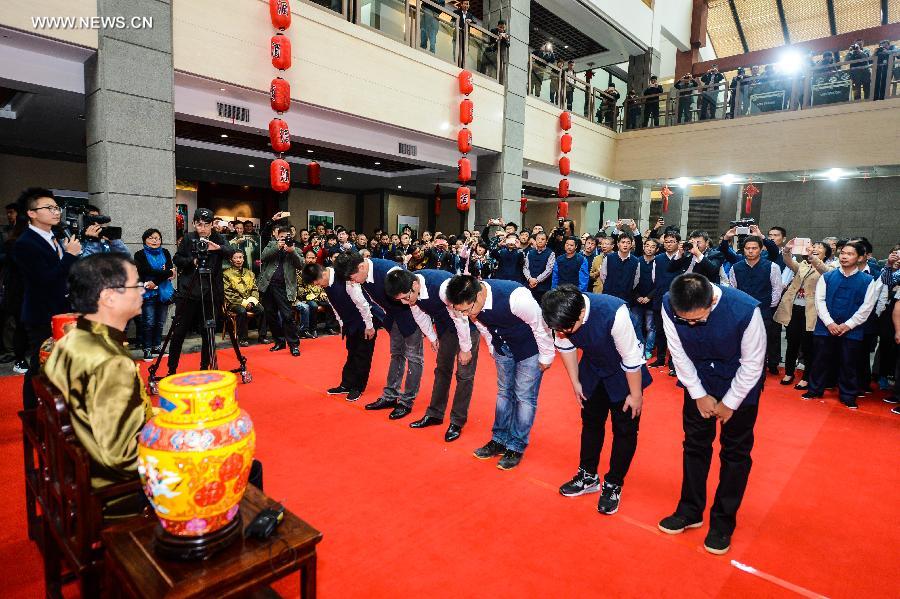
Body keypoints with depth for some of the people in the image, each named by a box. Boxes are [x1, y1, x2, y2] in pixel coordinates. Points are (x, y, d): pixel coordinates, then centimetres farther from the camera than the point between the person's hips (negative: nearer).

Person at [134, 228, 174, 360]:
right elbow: (146, 271, -12)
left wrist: (155, 282, -12)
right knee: (149, 323, -7)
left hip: (163, 292, 4)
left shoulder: (165, 253, 12)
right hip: (148, 293, -4)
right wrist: (168, 273, -11)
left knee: (160, 322, 9)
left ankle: (157, 347, 20)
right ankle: (147, 350, 2)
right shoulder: (140, 255, 1)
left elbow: (170, 270, 0)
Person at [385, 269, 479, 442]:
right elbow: (419, 315, 1)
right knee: (442, 368, 14)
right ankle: (435, 414, 28)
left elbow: (460, 318, -29)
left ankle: (457, 422, 11)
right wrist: (432, 337, 9)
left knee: (464, 374, -2)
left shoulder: (442, 286, -40)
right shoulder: (408, 290, -19)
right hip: (445, 325, 6)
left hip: (467, 324, -6)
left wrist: (465, 348, -19)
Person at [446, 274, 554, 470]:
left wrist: (545, 357, -11)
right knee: (504, 391, 14)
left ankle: (516, 447, 16)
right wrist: (494, 351, 12)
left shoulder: (517, 298, -41)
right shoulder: (470, 302, -21)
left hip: (529, 348, -5)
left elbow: (540, 326, -24)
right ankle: (500, 440, 28)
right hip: (503, 347, 5)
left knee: (524, 396, 2)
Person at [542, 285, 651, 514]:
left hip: (625, 374, -4)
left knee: (624, 430, 5)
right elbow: (565, 348, -6)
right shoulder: (564, 316, -27)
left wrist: (636, 395, -14)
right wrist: (575, 383, 4)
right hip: (592, 370, 5)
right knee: (591, 422, 15)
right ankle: (588, 476, 33)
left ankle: (613, 485, 23)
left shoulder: (614, 313, -42)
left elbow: (631, 359, -27)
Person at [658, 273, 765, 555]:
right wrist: (699, 395, -6)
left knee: (735, 452, 8)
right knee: (695, 444, 12)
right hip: (698, 381, 3)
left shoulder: (745, 310, -35)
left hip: (739, 383, -2)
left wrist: (729, 403, -10)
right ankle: (690, 511, 30)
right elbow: (679, 353, -12)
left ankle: (723, 521, 26)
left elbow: (752, 364, -19)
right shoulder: (669, 306, -27)